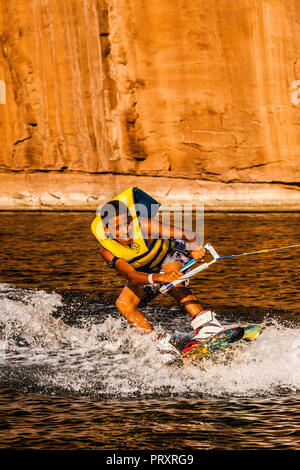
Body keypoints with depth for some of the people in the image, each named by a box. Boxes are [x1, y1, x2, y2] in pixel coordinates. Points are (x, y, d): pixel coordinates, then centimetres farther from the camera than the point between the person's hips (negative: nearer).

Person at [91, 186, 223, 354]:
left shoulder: (143, 225, -37)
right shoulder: (107, 250, -28)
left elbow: (187, 234, -41)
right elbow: (131, 276, -41)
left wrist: (195, 247, -64)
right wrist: (159, 277, -60)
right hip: (145, 271, 4)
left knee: (173, 282, -36)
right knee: (124, 303, -16)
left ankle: (209, 326, -46)